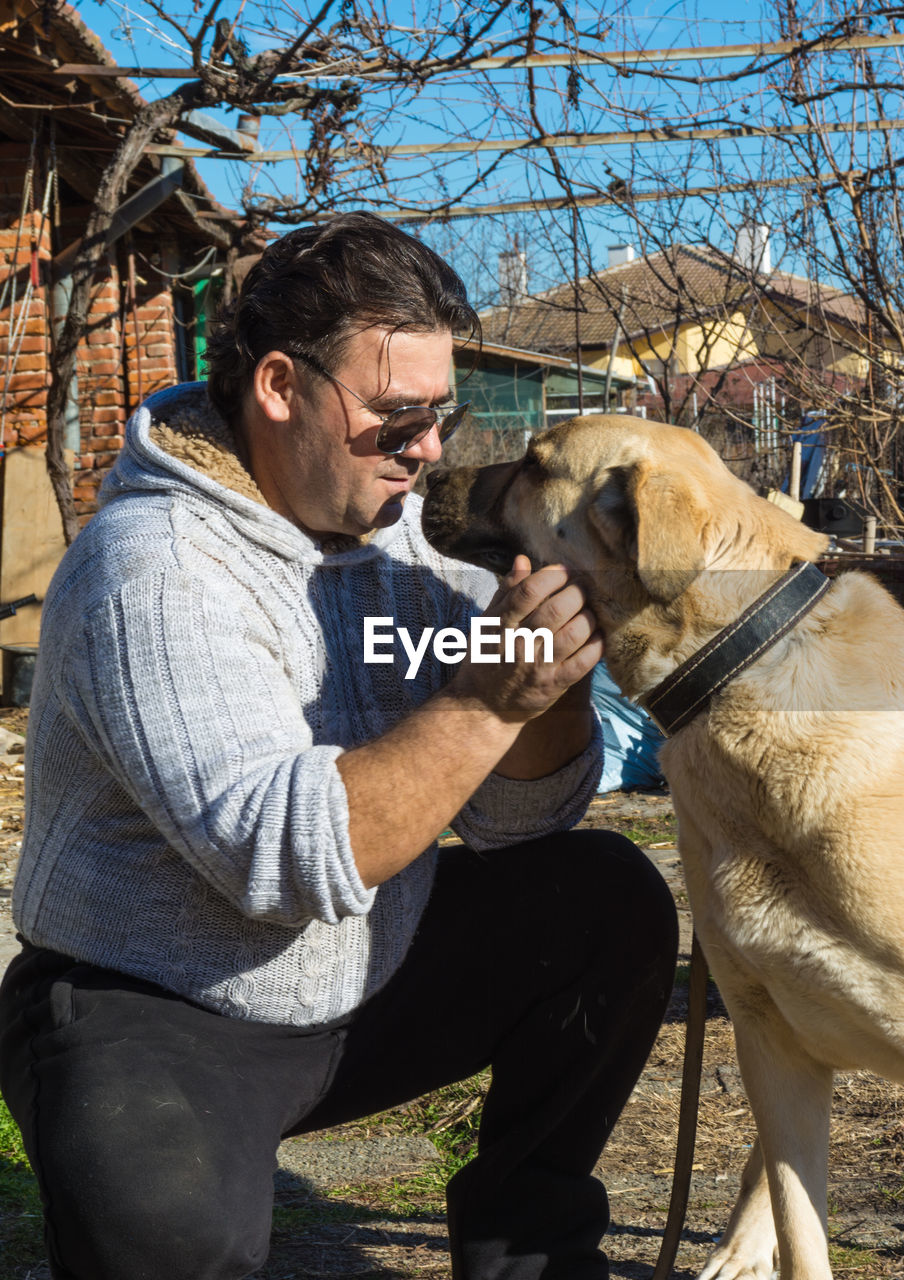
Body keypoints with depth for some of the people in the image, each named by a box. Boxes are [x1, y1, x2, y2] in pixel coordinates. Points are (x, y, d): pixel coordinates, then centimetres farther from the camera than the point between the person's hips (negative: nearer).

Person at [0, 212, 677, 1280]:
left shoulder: (392, 532, 3)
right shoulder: (152, 570, -22)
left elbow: (517, 816, 1)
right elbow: (289, 858, -33)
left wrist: (548, 676, -18)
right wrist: (489, 699, -33)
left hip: (365, 981, 8)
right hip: (150, 1019, -7)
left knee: (607, 900, -3)